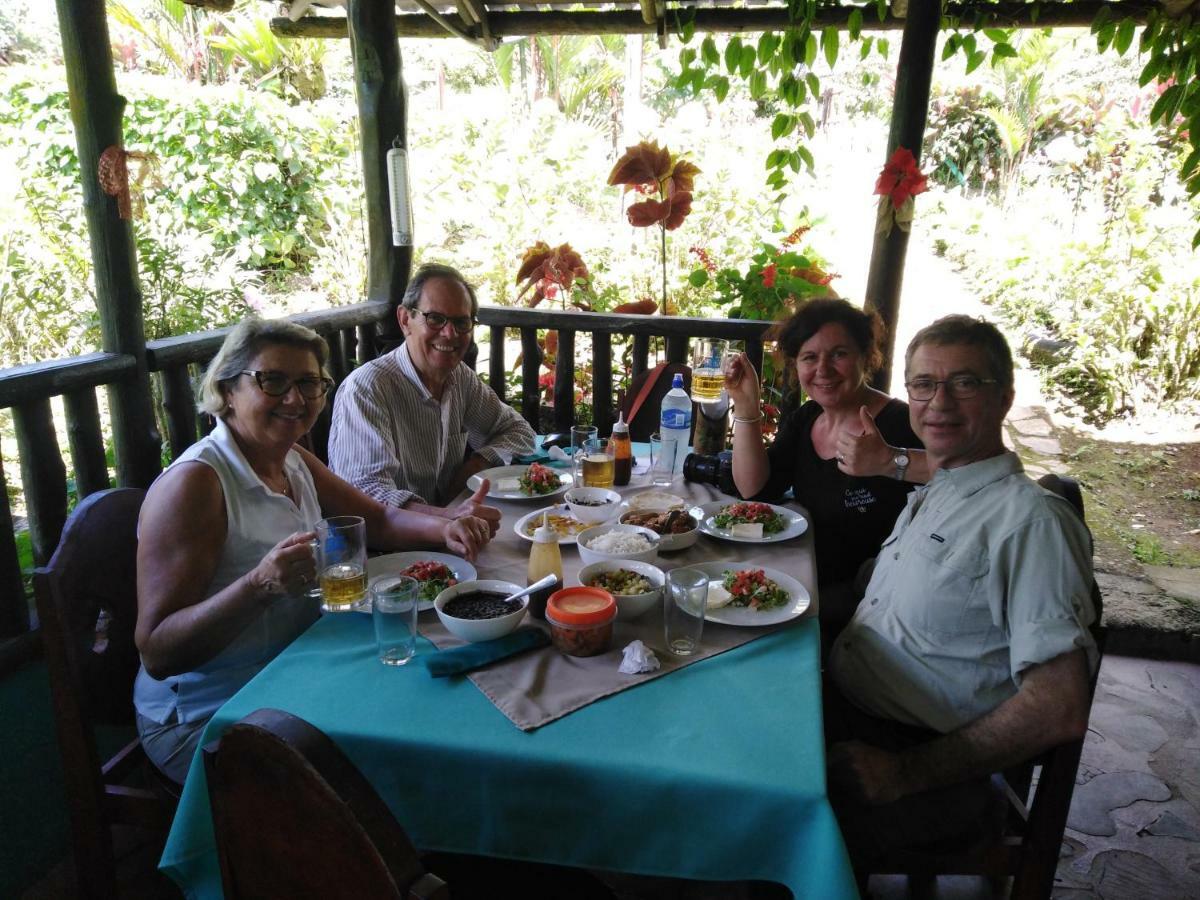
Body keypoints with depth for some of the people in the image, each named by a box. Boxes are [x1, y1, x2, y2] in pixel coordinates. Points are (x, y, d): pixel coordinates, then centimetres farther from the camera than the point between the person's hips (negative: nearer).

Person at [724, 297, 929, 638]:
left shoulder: (899, 424, -15)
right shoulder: (801, 419, 7)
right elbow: (755, 491, -2)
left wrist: (890, 461, -43)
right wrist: (745, 406, -9)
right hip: (806, 579, 7)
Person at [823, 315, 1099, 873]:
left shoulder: (1031, 519, -14)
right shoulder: (928, 497, 16)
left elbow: (1060, 711, -20)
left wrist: (906, 773, -19)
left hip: (928, 764, -8)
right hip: (842, 708, 8)